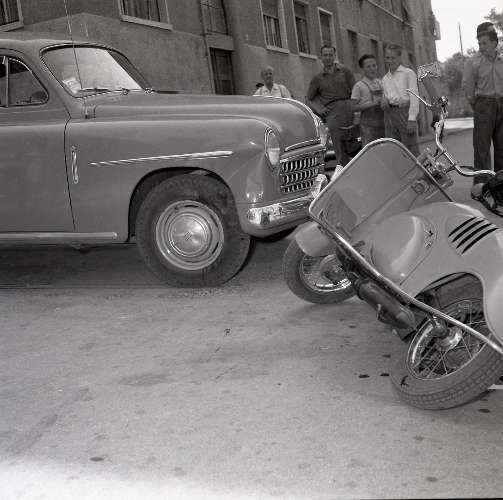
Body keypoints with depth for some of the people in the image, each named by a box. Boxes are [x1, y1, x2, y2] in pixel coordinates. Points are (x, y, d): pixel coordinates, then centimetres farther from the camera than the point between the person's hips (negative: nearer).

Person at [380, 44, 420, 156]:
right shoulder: (385, 78, 20)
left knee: (411, 150, -9)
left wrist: (412, 119, -15)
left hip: (404, 111, -5)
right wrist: (383, 103, 1)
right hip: (389, 114, 5)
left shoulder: (408, 73, 3)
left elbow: (414, 96, -5)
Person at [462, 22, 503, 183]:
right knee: (482, 147, -5)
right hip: (484, 106, -4)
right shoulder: (473, 62, -2)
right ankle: (480, 185, -3)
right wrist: (476, 105, 3)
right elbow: (467, 87, -1)